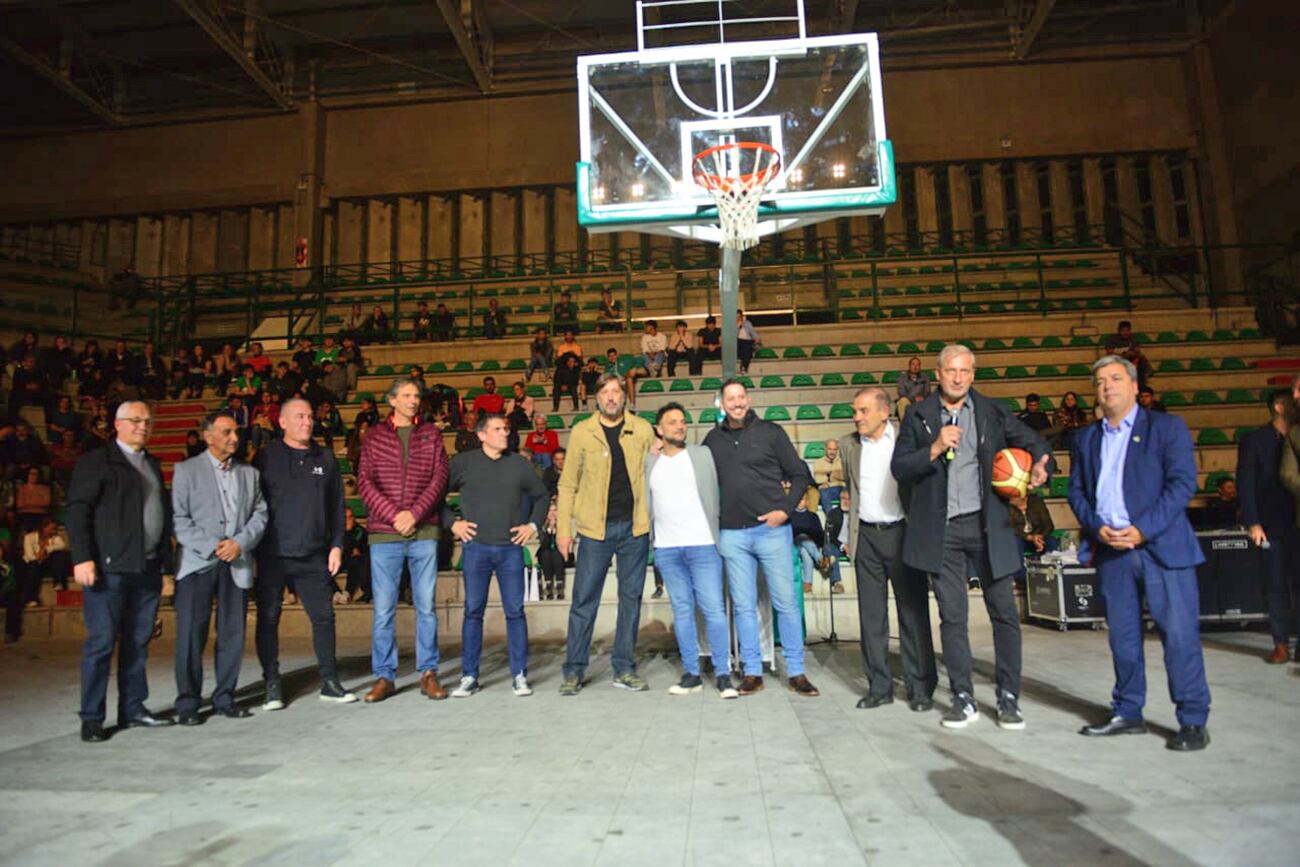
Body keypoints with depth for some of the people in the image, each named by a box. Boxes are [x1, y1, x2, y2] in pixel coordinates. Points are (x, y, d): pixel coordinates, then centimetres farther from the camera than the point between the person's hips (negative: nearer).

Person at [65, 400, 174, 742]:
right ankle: (92, 718, 8)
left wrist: (163, 557, 12)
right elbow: (76, 511, -7)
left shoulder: (153, 465, 18)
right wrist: (82, 558, -15)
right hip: (109, 567, -6)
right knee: (102, 641, -2)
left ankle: (132, 709, 19)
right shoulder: (96, 461, -1)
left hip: (148, 568, 6)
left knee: (138, 641, 10)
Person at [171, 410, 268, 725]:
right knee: (191, 634, -1)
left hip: (238, 564, 3)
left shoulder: (249, 473, 15)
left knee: (233, 634, 6)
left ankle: (224, 698, 17)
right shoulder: (186, 470, 4)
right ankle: (188, 703, 10)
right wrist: (211, 546, -12)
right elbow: (179, 518, -3)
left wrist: (240, 542, -7)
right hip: (197, 562, -3)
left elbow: (260, 514, 9)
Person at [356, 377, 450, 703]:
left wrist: (414, 513, -10)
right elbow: (364, 482, 1)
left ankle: (428, 673, 13)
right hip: (383, 533, 0)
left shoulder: (431, 435, 11)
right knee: (383, 609, 2)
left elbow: (439, 478, 2)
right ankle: (384, 676, 14)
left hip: (424, 532, 1)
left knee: (426, 606, 4)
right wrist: (394, 515, -10)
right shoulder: (374, 435, 9)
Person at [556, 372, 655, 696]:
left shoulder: (643, 429, 4)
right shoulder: (581, 432, 0)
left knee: (631, 598, 9)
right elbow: (568, 484, 2)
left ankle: (624, 669, 21)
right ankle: (574, 670, 14)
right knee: (584, 600, 3)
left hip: (635, 526, 2)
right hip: (595, 527, -2)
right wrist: (563, 527, -3)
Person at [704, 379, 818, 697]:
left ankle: (796, 672, 15)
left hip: (772, 529, -2)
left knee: (786, 603, 3)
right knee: (743, 607, 7)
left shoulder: (770, 432, 1)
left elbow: (800, 475, 2)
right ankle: (752, 672, 18)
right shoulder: (714, 439, 8)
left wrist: (785, 509, -8)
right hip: (732, 534, 2)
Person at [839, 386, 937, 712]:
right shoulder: (848, 445, 9)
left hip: (901, 533, -3)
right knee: (871, 615, 7)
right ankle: (879, 686, 17)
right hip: (866, 538, 3)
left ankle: (920, 687, 13)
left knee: (913, 612, 2)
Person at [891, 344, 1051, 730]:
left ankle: (1009, 699, 20)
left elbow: (1034, 443, 12)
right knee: (952, 617, 6)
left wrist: (1040, 465, -10)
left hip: (987, 525, 1)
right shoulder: (918, 415, 5)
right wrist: (933, 449, -16)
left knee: (1004, 612, 5)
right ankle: (963, 700, 18)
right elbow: (899, 468, 0)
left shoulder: (993, 411, 7)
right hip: (942, 530, 0)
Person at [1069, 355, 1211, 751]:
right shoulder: (1086, 439, 14)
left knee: (1179, 634, -2)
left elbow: (1183, 483, -7)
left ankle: (1193, 721, 12)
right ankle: (1127, 714, 22)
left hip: (1162, 546, -4)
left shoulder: (1167, 427, 2)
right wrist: (1097, 527, -7)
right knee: (1122, 636, 10)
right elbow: (1076, 491, 11)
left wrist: (1142, 530, -16)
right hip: (1111, 550, 4)